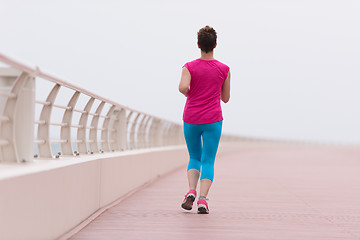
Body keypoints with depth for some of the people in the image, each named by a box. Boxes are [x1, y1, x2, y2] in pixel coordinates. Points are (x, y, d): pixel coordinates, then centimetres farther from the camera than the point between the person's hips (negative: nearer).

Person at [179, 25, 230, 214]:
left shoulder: (189, 68, -4)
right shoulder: (224, 70, 0)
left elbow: (183, 87, -22)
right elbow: (225, 98, 7)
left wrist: (188, 93, 1)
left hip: (191, 120, 1)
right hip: (213, 121, -1)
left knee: (195, 158, 18)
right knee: (208, 162, 2)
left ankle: (191, 191, -6)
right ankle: (202, 199, -17)